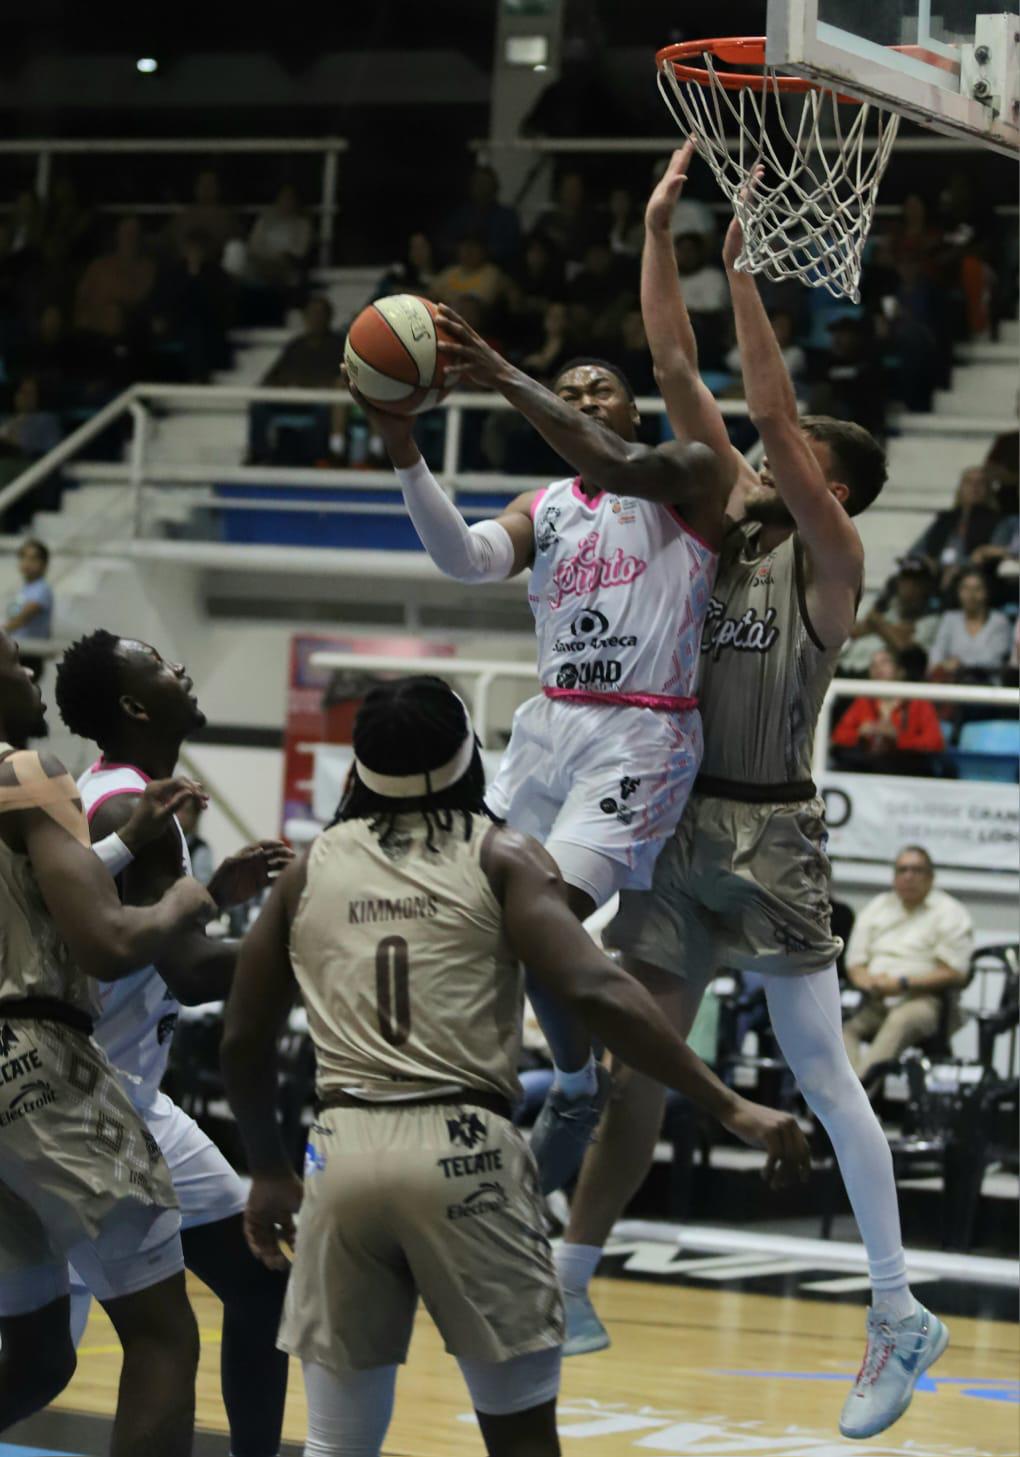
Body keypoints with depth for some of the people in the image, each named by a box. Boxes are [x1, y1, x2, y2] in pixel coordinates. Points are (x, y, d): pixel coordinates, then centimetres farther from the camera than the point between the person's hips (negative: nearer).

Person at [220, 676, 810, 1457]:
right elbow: (596, 991, -10)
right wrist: (731, 1108, -11)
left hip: (345, 1152, 3)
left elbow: (245, 1039, 17)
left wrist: (269, 1172, 31)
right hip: (463, 1152, -3)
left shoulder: (313, 866, 13)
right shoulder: (501, 856, 3)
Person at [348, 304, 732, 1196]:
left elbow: (619, 468, -25)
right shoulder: (543, 509, 13)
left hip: (642, 734, -7)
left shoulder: (691, 477, -2)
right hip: (551, 724, 7)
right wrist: (404, 453, -22)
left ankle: (580, 1091, 3)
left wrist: (505, 377, -30)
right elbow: (466, 558, -8)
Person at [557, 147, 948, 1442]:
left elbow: (773, 411, -19)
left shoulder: (828, 558, -7)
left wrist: (742, 265, -18)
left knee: (821, 1077, -4)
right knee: (642, 1065, 9)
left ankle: (900, 1320, 2)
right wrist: (660, 230, 0)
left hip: (771, 833, -6)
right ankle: (567, 1286, 14)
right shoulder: (734, 527, 10)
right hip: (684, 819, 6)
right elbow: (676, 372, 6)